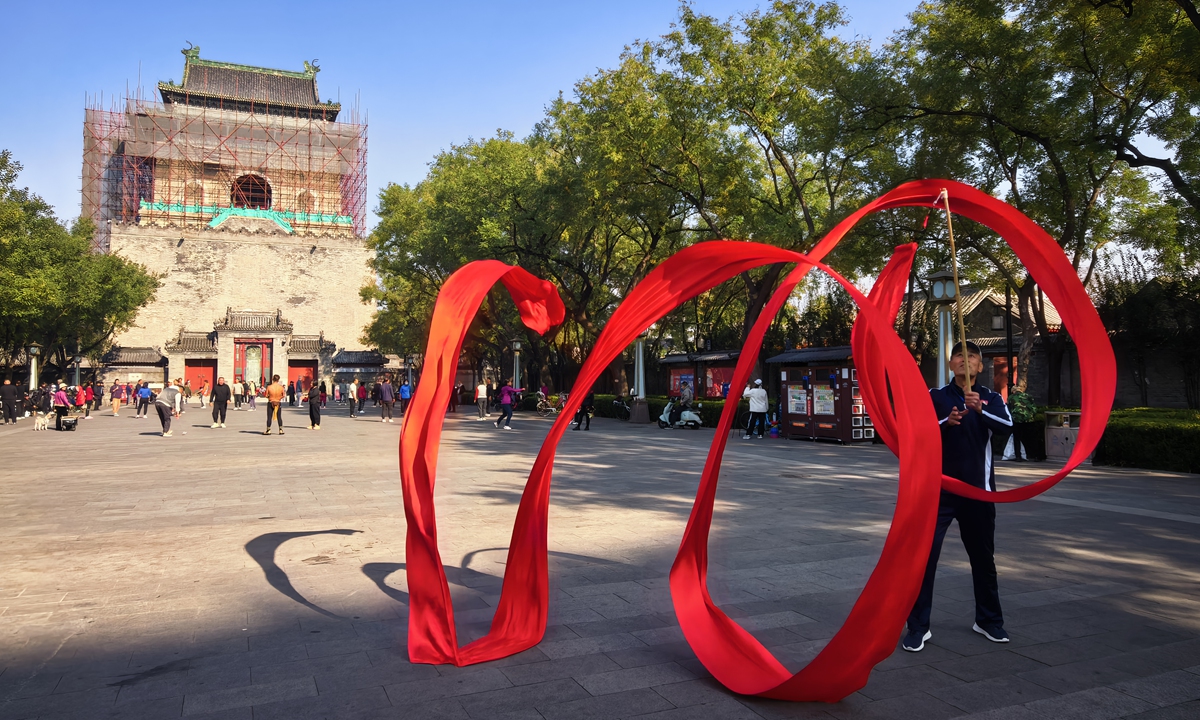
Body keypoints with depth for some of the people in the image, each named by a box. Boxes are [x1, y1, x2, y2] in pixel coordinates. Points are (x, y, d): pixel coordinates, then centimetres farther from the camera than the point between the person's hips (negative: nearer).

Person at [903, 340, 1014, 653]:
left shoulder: (991, 397, 2)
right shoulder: (935, 397, 1)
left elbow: (1007, 426, -17)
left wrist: (980, 409, -35)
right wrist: (945, 422, -26)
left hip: (978, 489, 1)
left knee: (983, 557, 15)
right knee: (924, 555, -5)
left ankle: (989, 620, 34)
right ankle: (918, 626, 4)